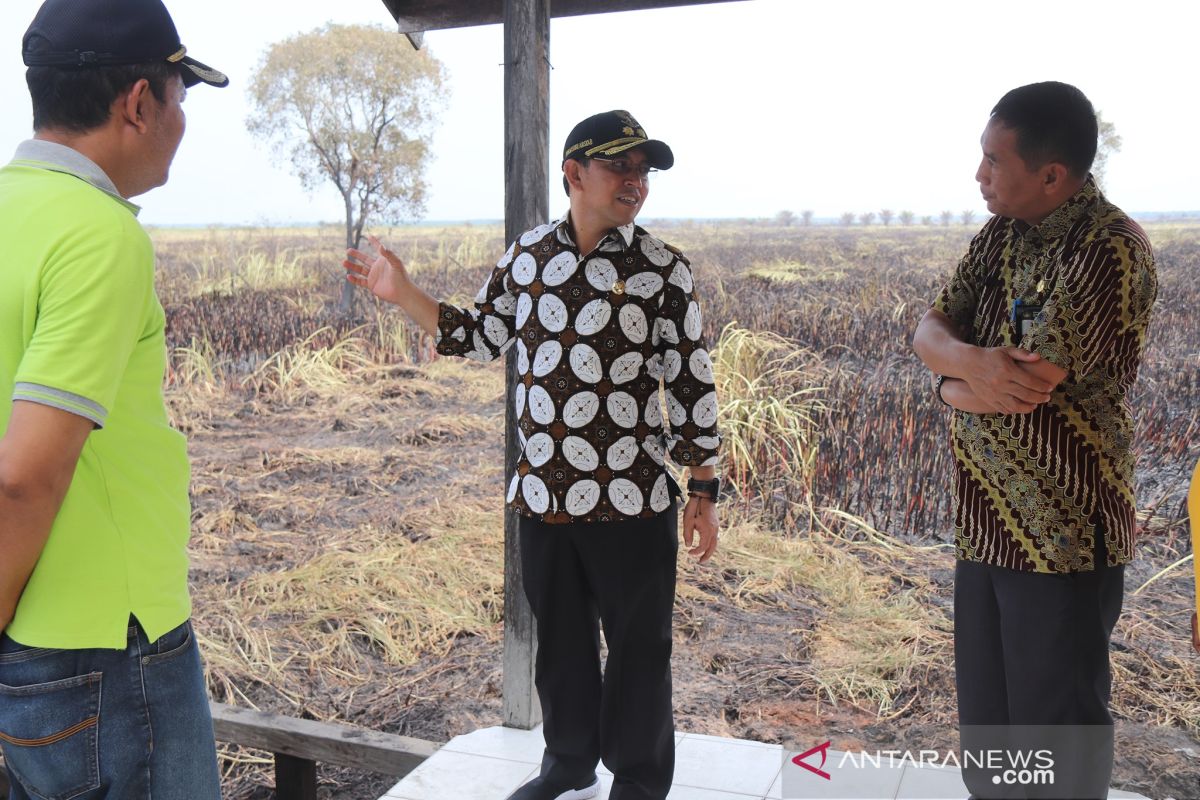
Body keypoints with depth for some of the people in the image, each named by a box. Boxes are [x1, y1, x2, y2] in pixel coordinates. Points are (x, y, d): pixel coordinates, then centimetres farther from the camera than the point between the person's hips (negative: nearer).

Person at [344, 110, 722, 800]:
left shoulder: (663, 269, -7)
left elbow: (691, 386, -5)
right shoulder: (527, 256, 4)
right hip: (543, 496, 4)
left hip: (633, 501, -4)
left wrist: (704, 492, -4)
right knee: (560, 642, 19)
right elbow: (480, 337, 16)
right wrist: (402, 292, 8)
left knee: (639, 651, 9)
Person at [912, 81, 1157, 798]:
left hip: (1063, 536, -7)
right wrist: (975, 361, -22)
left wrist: (954, 385, -4)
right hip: (986, 525, 8)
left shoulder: (1109, 251, -19)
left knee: (1058, 730, 7)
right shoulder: (1000, 235, 7)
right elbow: (930, 333, 1)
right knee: (986, 718, 18)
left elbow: (1025, 386, -24)